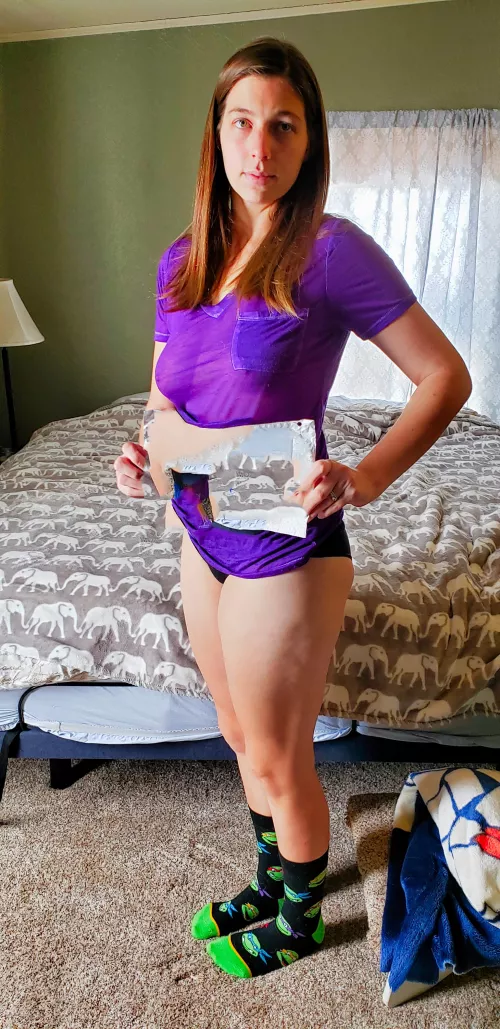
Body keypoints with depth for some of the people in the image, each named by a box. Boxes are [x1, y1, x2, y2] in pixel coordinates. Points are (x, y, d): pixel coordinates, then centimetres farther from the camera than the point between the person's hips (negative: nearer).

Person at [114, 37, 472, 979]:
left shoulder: (331, 252, -14)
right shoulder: (181, 261, 5)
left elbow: (447, 377, -12)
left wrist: (363, 478, -24)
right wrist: (145, 452, -6)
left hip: (285, 547, -6)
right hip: (202, 536, 7)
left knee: (277, 758, 11)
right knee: (243, 738, 23)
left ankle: (299, 921, 41)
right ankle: (273, 881, 50)